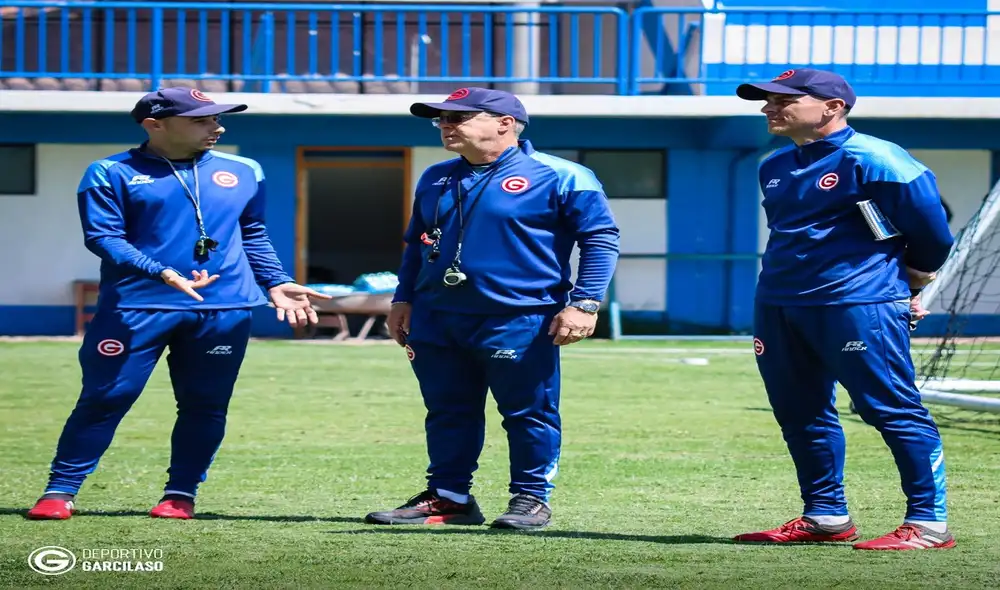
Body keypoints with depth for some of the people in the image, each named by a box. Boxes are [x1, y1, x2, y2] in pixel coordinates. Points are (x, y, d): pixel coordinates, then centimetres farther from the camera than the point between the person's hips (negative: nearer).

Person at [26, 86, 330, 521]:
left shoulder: (243, 173, 15)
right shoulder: (112, 173, 1)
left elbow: (253, 236, 24)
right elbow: (102, 236, -7)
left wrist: (276, 284, 10)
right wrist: (164, 274, -20)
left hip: (224, 310, 3)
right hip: (136, 307, -3)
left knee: (205, 405, 2)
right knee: (104, 399, -5)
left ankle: (181, 494, 13)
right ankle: (60, 492, 1)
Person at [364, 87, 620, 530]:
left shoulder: (559, 177, -6)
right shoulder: (436, 179, 15)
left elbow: (601, 238, -7)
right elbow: (416, 244, 25)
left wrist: (584, 302, -14)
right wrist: (403, 300, 18)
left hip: (518, 323, -6)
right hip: (436, 322, 6)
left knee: (529, 414, -1)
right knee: (447, 413, 10)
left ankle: (531, 500, 8)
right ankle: (448, 497, 20)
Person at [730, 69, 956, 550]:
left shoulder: (872, 159, -11)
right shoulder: (775, 168, 13)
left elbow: (932, 235, -6)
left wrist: (905, 288, 8)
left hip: (859, 308, -8)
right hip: (777, 307, 9)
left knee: (894, 411, -8)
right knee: (799, 414, 11)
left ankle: (928, 524, -7)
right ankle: (826, 518, 22)